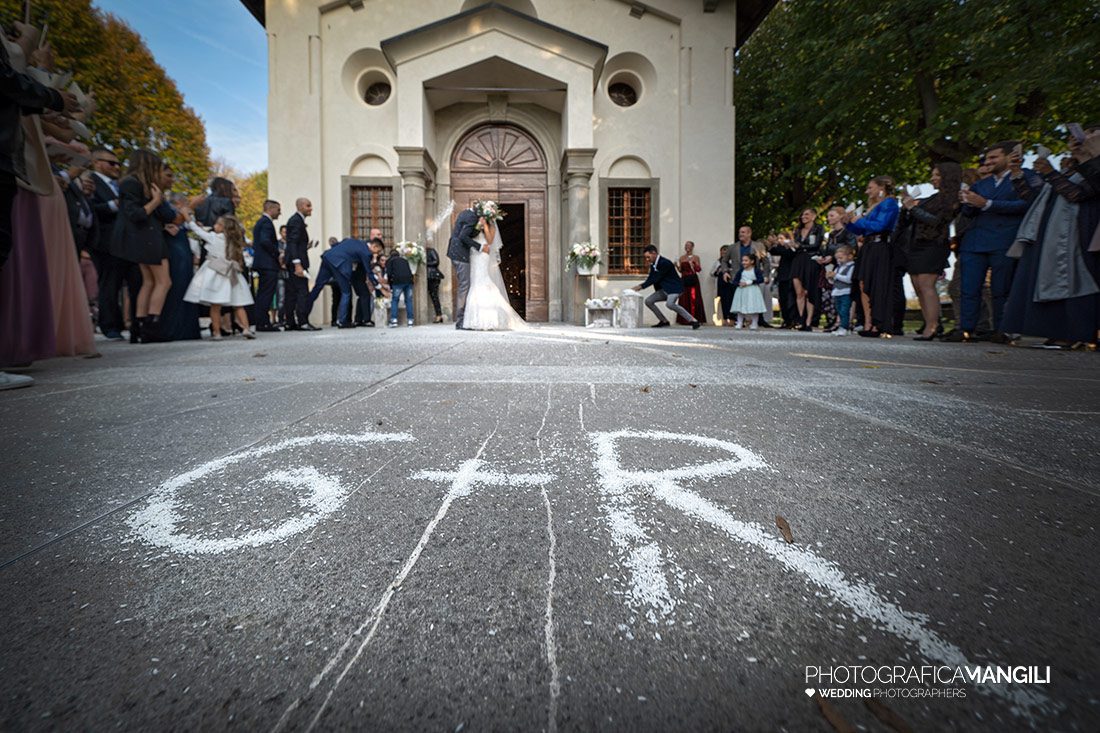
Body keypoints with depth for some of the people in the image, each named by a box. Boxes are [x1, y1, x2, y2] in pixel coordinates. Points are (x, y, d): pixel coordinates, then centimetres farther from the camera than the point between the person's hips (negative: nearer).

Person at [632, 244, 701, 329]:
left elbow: (656, 278, -22)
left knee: (669, 304, -34)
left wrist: (642, 286, -19)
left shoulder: (665, 263, -21)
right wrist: (640, 286, -8)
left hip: (674, 288, -10)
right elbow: (651, 278, 9)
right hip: (664, 289, 10)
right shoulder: (653, 265, 7)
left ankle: (693, 321, -27)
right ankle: (664, 321, 13)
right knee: (648, 301, 2)